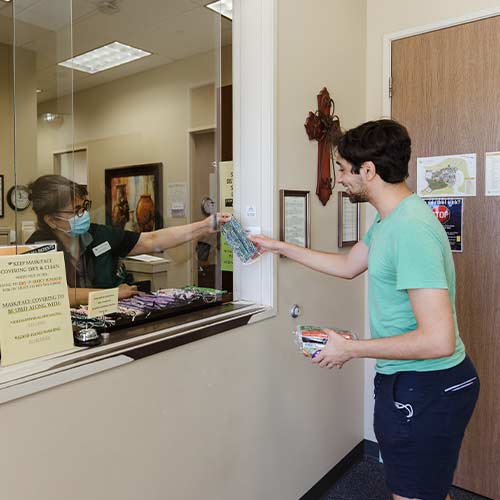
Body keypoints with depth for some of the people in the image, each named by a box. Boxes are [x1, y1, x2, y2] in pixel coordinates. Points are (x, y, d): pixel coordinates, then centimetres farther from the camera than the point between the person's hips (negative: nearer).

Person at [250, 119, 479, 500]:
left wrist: (350, 349, -19)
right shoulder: (389, 220, 6)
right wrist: (280, 247, 20)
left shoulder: (409, 229, -27)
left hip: (426, 388, -9)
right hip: (411, 382, 9)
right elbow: (348, 265, 20)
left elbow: (438, 340, -30)